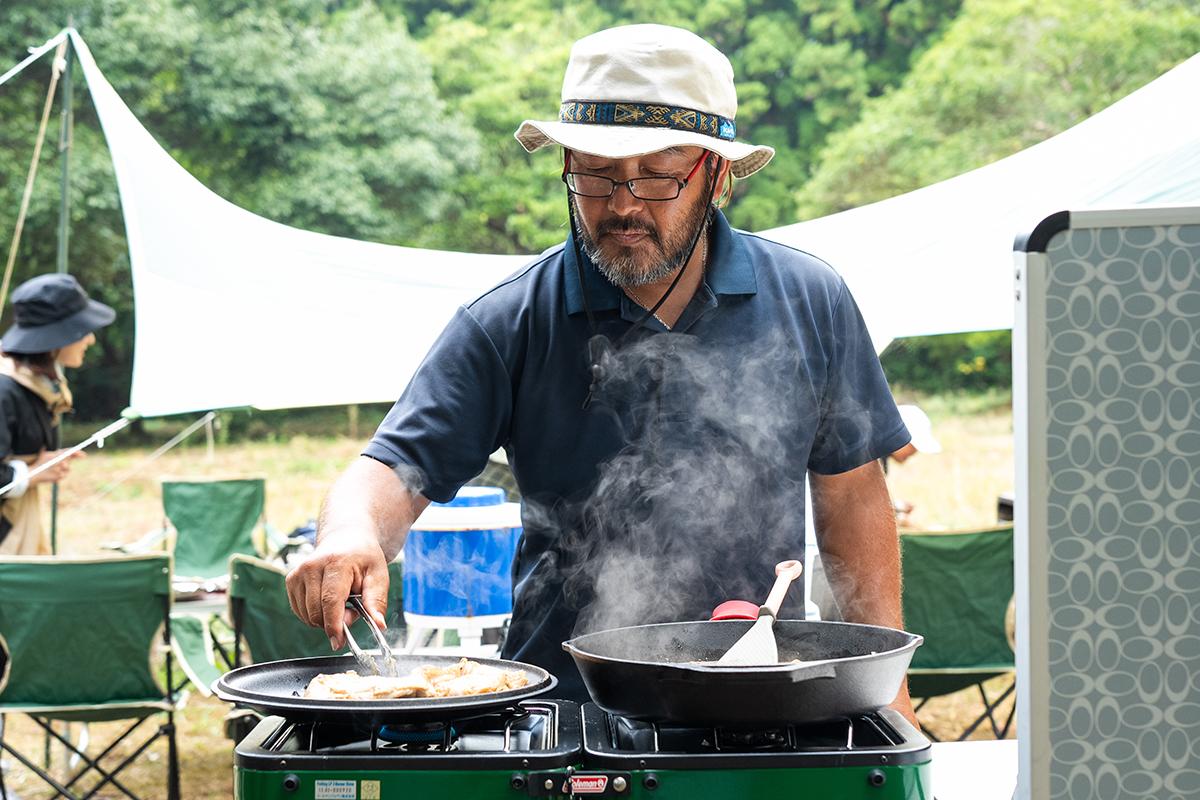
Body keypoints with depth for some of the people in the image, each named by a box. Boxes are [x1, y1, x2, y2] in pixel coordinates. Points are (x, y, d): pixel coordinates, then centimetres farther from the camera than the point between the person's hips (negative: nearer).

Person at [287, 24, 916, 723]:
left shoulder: (809, 304, 5)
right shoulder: (507, 325, -1)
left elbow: (852, 492, 12)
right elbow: (399, 469, -5)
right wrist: (353, 534, -28)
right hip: (564, 708, -2)